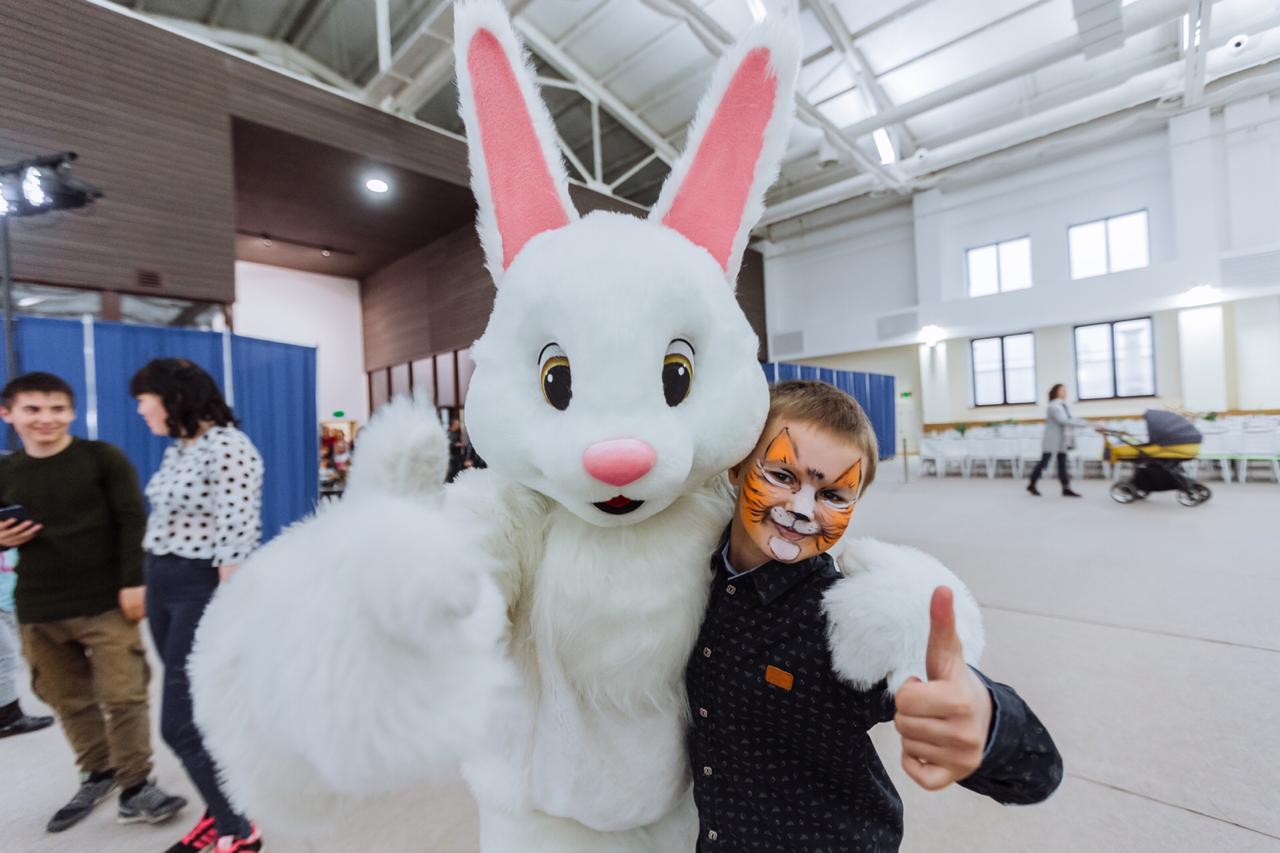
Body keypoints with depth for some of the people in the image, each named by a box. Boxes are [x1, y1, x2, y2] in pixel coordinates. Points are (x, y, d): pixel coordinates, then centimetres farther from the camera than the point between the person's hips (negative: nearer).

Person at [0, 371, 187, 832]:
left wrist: (133, 583, -14)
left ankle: (136, 787, 12)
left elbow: (133, 521, -9)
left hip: (106, 604, -4)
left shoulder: (103, 457, -6)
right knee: (68, 702, 16)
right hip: (38, 611, 4)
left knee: (123, 697, -1)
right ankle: (98, 774, 35)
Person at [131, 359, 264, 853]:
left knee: (181, 724, -2)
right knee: (199, 712, 17)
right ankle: (221, 812, 35)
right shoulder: (178, 449, 11)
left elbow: (237, 539, -22)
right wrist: (150, 587, 14)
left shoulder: (227, 448, -19)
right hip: (163, 586, 9)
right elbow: (166, 522, 15)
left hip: (204, 589, -9)